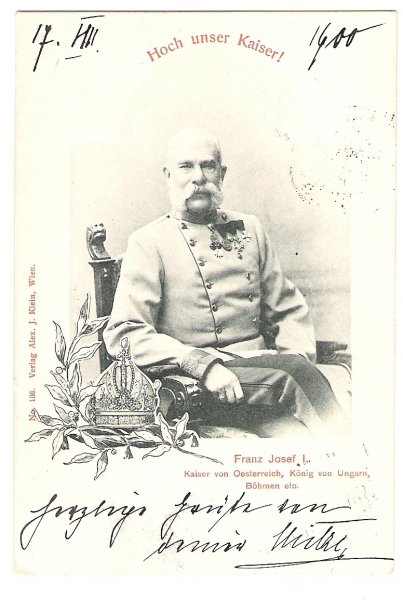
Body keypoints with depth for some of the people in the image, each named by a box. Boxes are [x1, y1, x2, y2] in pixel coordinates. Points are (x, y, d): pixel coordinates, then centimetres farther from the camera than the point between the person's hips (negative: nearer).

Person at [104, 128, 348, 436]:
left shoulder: (249, 228, 18)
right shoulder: (148, 242, 3)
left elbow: (289, 309, 19)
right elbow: (123, 334, -7)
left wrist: (298, 359, -2)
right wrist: (202, 364, -20)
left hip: (259, 364, 4)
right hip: (191, 386, -4)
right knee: (284, 378, -31)